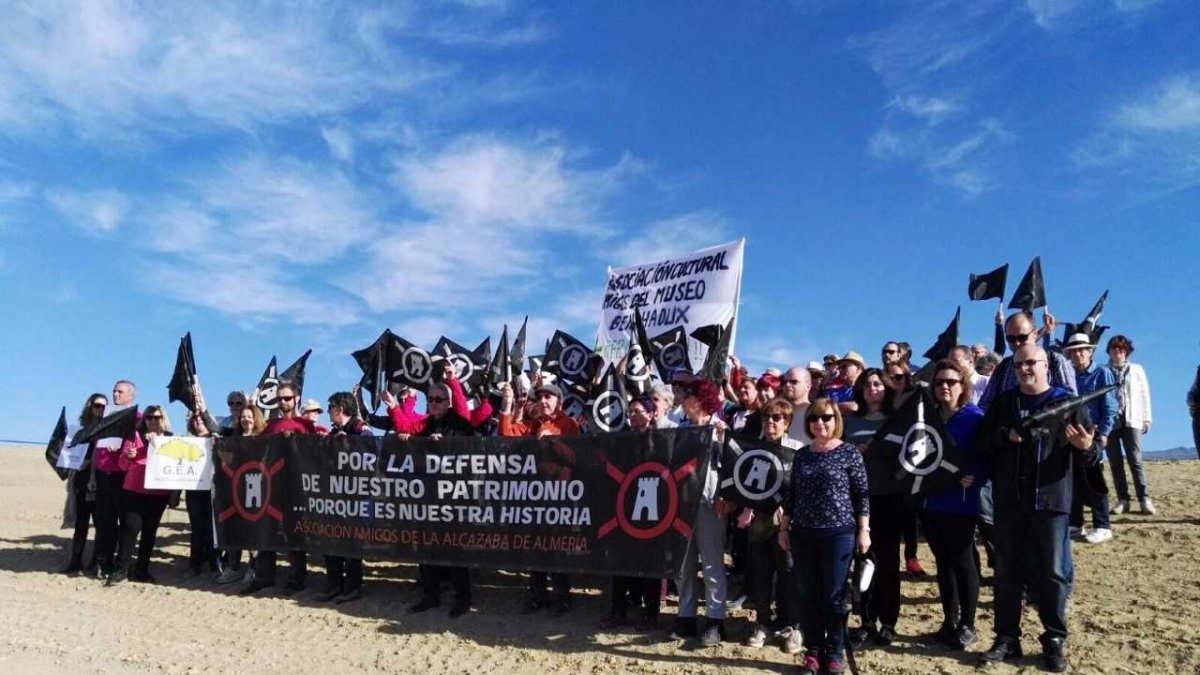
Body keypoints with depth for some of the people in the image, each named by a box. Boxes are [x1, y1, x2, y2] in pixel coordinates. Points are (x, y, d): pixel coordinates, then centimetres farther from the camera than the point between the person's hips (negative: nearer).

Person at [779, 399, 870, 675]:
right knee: (807, 594, 8)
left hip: (838, 533, -4)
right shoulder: (801, 455, 8)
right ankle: (813, 650, 20)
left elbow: (862, 494, -3)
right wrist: (784, 528, 12)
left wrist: (863, 530, -7)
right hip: (803, 534, 4)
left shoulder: (849, 452, -3)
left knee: (834, 596, 3)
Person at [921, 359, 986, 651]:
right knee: (943, 561, 12)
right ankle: (950, 621, 23)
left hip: (961, 501, -5)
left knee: (962, 561, 2)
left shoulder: (975, 417, -8)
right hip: (931, 500, 5)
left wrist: (975, 478, -25)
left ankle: (967, 625, 14)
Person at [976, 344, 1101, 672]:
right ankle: (1007, 639, 16)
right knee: (1007, 571, 7)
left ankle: (1054, 641, 17)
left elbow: (1093, 453, -1)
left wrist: (1086, 447, -24)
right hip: (1008, 500, 3)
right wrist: (1006, 435, -14)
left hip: (1051, 499, -2)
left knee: (1053, 573, 4)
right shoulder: (1002, 403, 10)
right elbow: (981, 443, 4)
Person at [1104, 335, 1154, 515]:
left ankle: (1145, 499, -8)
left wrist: (1146, 419, 4)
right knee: (1116, 462, 0)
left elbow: (1144, 395, 12)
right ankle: (1123, 500, 2)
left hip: (1131, 421, 0)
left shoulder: (1137, 370, 15)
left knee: (1135, 461, -8)